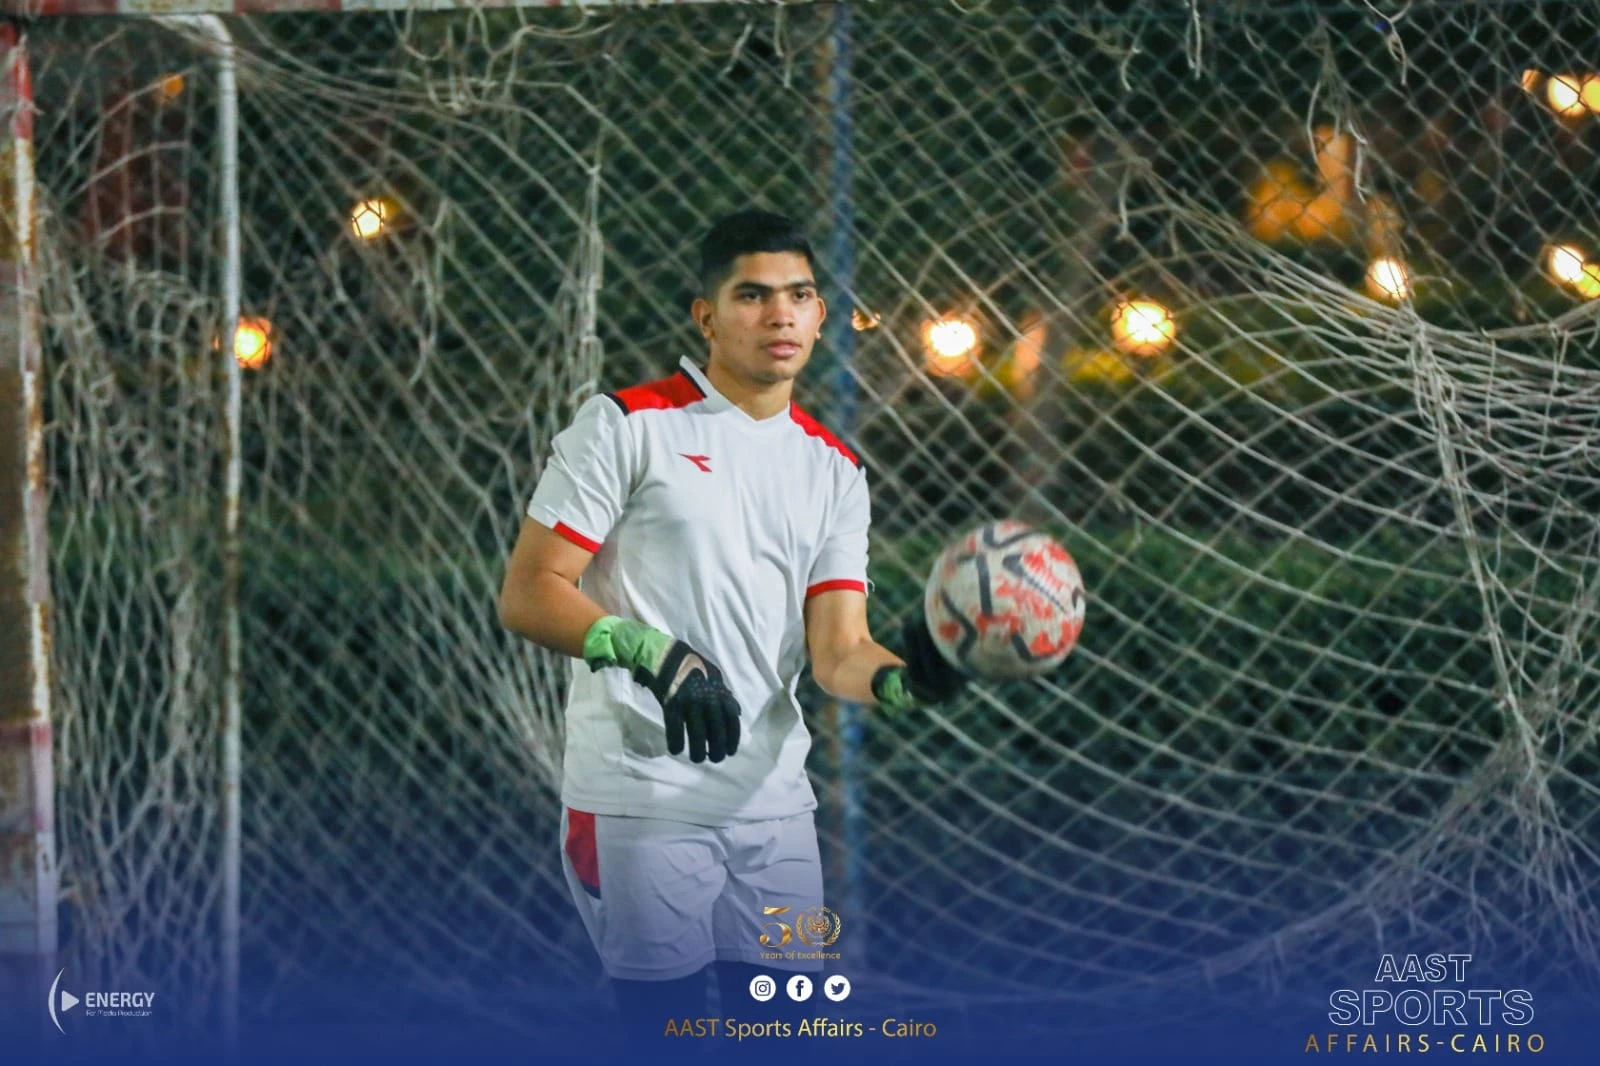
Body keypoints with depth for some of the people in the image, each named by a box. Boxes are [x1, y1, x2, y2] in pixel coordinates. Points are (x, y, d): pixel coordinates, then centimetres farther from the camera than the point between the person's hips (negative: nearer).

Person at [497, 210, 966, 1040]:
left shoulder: (834, 470, 13)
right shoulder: (627, 426, -3)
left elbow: (836, 653, 5)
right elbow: (526, 595, -7)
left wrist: (902, 681, -18)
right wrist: (653, 652, -22)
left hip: (773, 806, 5)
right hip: (640, 804, -5)